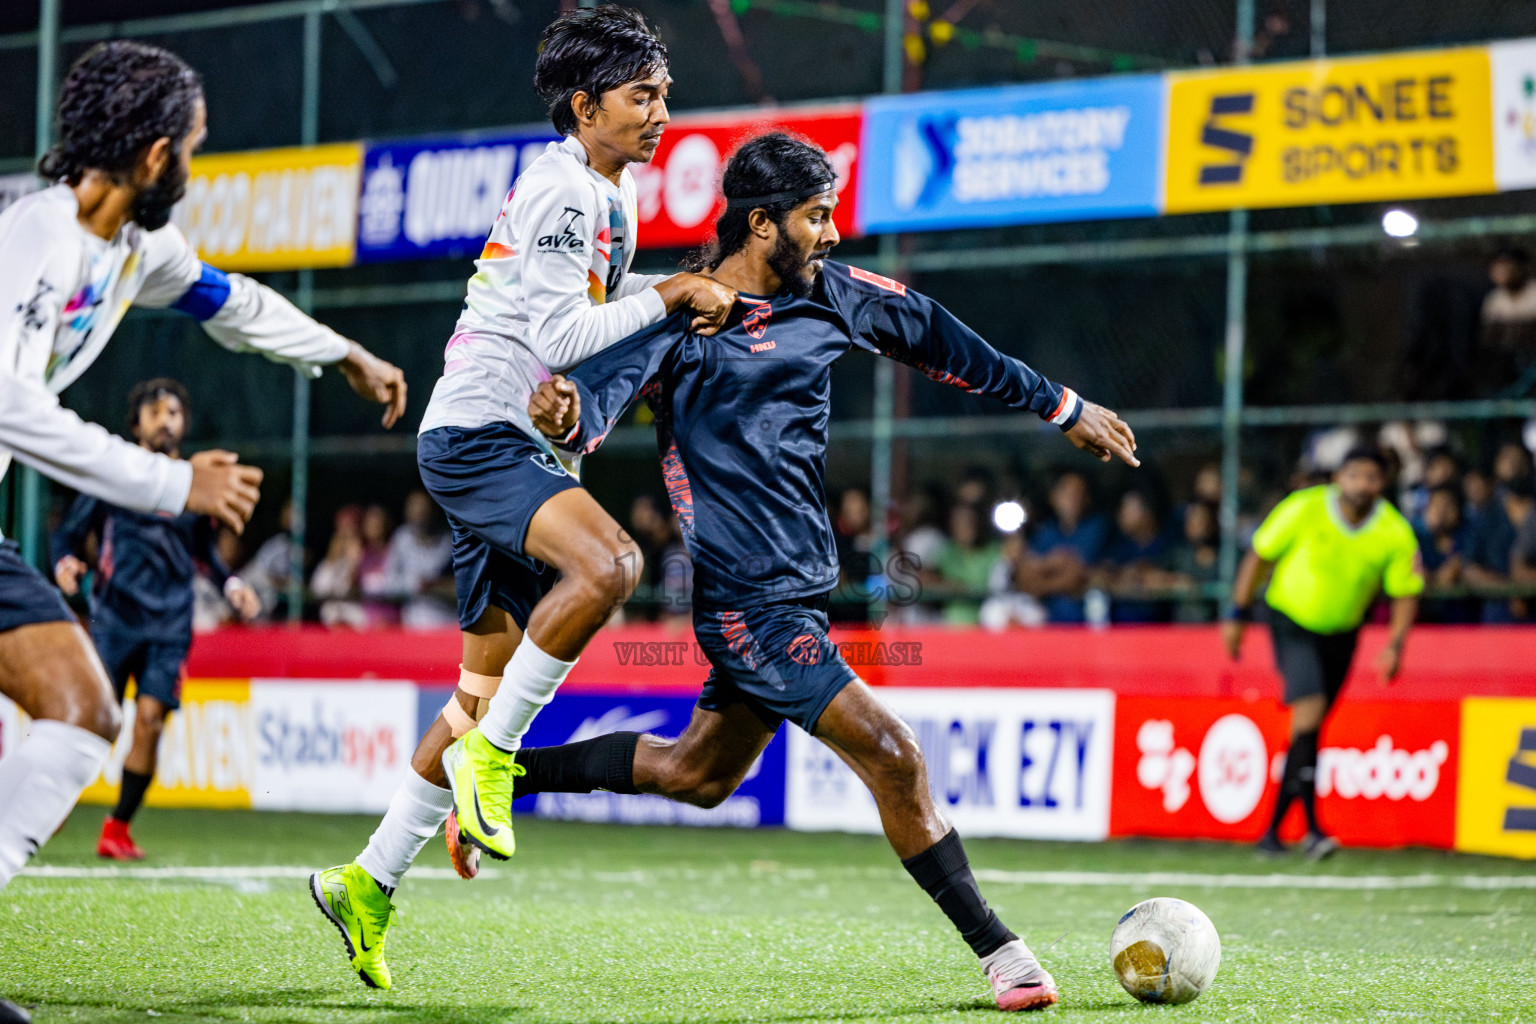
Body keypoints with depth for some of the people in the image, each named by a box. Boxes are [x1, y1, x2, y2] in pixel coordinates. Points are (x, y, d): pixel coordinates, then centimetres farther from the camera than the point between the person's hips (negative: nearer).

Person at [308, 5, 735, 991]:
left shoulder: (615, 198, 18)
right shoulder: (560, 186, -12)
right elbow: (558, 334, -21)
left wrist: (690, 295, 17)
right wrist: (670, 296, -15)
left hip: (516, 449, 10)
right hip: (476, 434, -10)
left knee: (491, 687, 9)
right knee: (609, 562, -34)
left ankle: (369, 883, 14)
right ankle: (490, 753, -20)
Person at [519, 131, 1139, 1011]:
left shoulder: (833, 294, 7)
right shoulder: (681, 318, -12)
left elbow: (937, 338, 18)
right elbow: (604, 388, -24)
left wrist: (1064, 408, 24)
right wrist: (567, 410, -50)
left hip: (801, 588, 8)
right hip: (750, 600, -8)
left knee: (696, 775, 19)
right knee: (893, 755, -14)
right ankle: (998, 949, -4)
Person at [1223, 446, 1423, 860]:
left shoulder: (1395, 533, -10)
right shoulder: (1304, 510, -15)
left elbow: (1405, 592, -2)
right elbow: (1259, 556, -4)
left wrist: (1395, 644, -17)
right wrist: (1238, 614, -3)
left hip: (1341, 634, 3)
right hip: (1291, 620, -3)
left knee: (1308, 729, 6)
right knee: (1309, 709, -22)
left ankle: (1274, 827, 19)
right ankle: (1311, 827, -24)